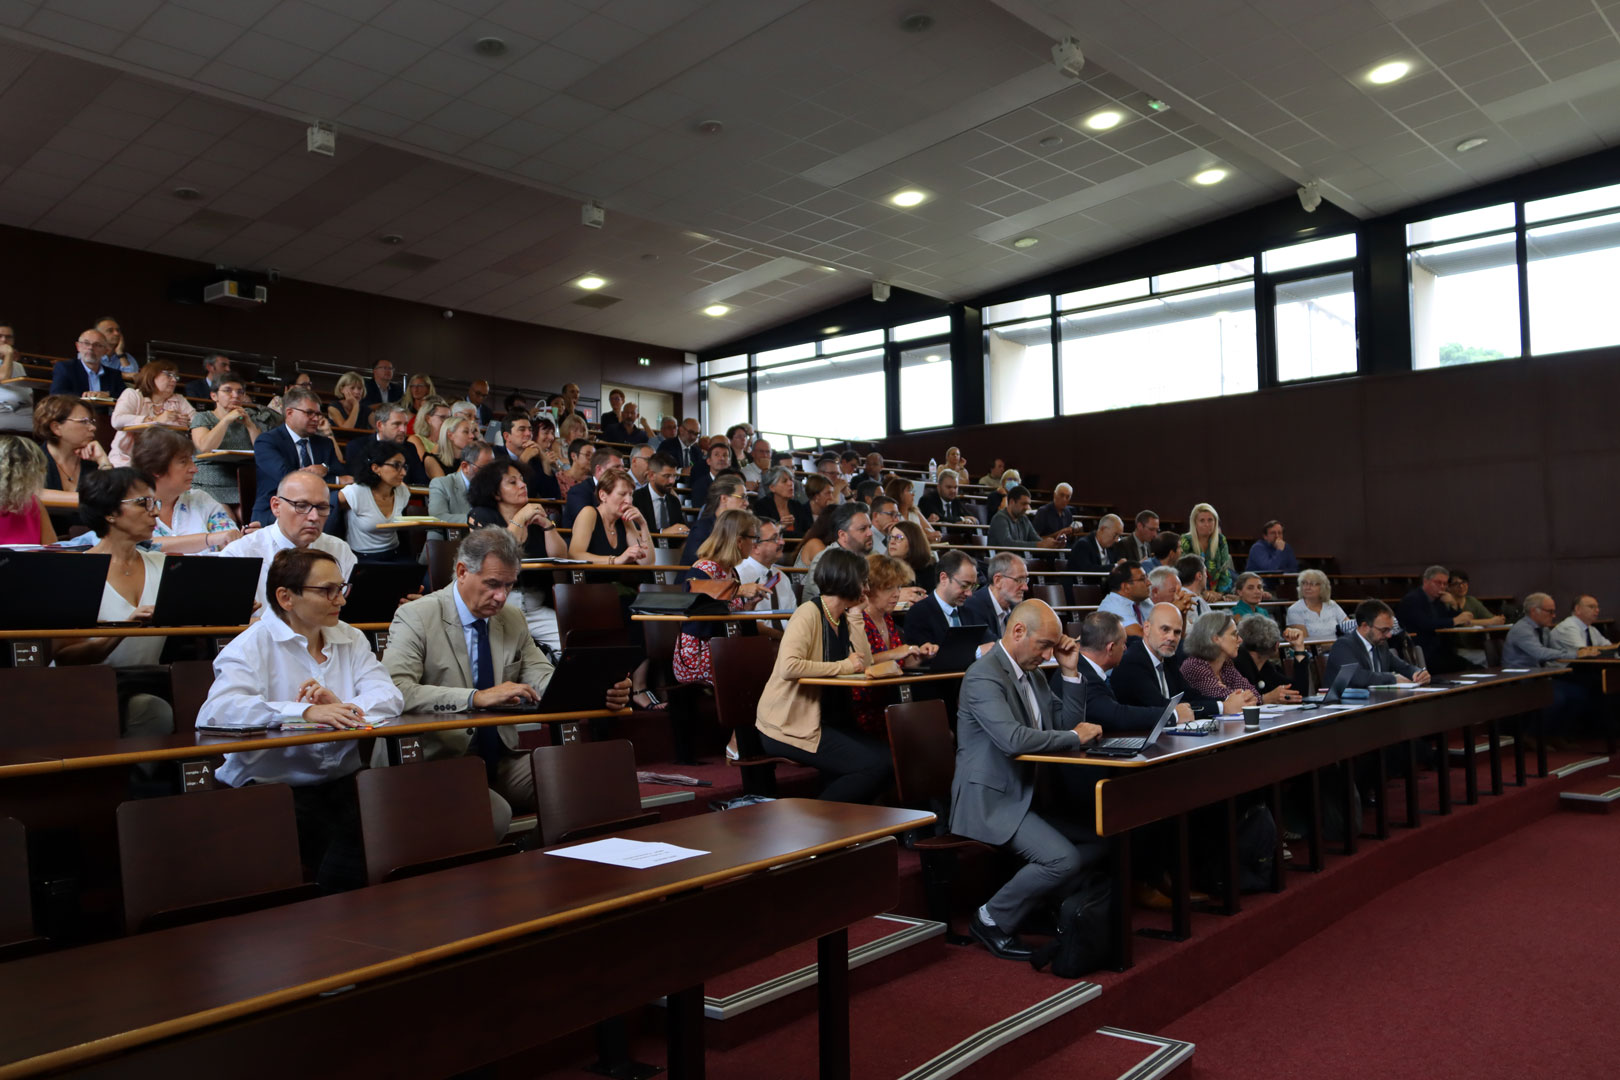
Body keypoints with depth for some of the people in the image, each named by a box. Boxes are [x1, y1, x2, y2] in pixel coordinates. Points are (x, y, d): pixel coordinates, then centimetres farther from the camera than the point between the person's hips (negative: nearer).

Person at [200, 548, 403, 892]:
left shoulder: (351, 639, 14)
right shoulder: (254, 645, -1)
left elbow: (389, 696, 0)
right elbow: (218, 709, -20)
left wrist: (342, 708, -20)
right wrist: (305, 713, -28)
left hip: (343, 785, 4)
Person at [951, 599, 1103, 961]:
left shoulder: (1030, 672, 13)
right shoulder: (984, 676, -18)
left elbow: (1067, 723, 16)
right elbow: (1014, 739, -31)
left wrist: (1070, 672, 4)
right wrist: (1075, 736, -18)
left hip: (1027, 793, 10)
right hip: (990, 801, -9)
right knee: (1064, 858, -24)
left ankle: (1044, 904, 13)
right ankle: (993, 919, -4)